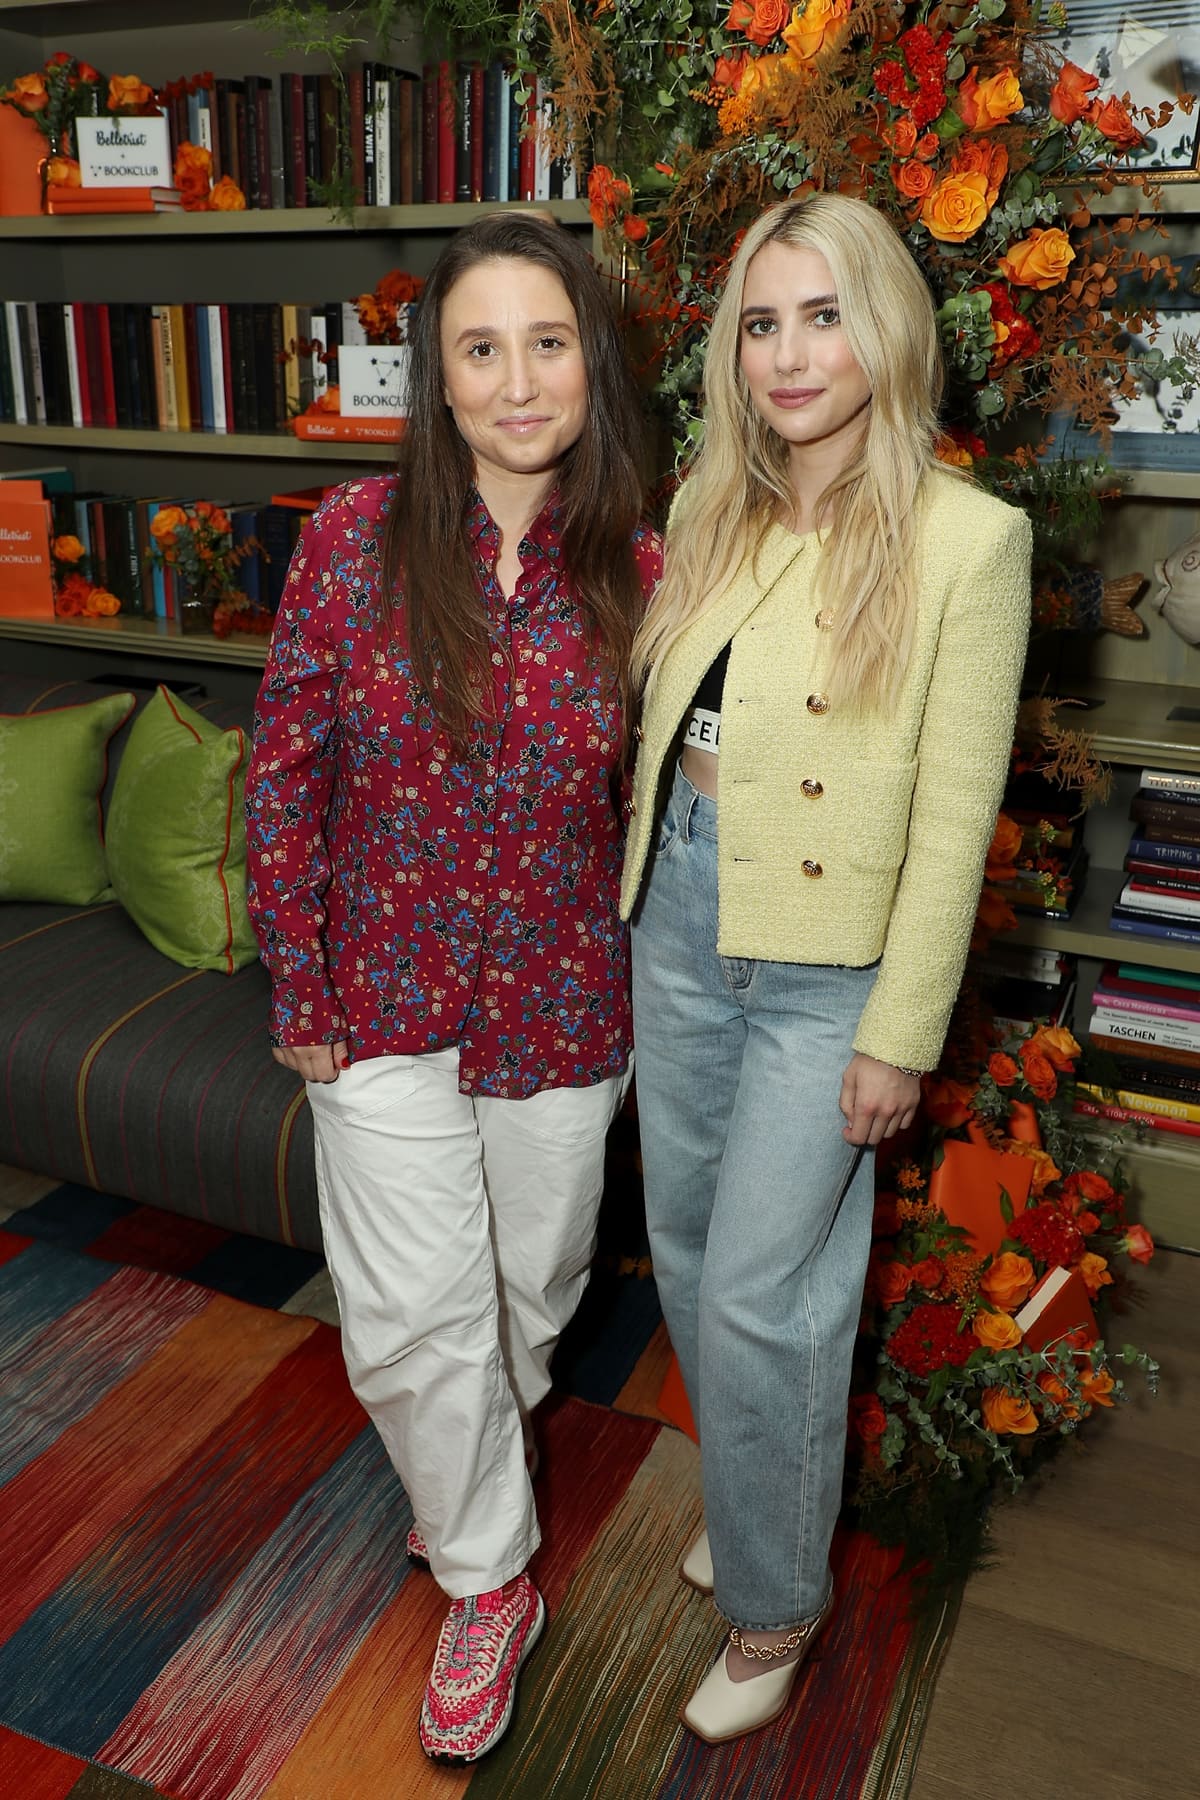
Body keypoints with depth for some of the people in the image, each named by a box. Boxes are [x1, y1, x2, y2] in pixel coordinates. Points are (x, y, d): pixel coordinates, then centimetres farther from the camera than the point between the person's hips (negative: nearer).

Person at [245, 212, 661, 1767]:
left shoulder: (634, 571, -7)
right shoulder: (355, 537, -10)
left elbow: (647, 802, 3)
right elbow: (283, 775, -5)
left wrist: (655, 991, 6)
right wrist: (301, 993, -5)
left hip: (565, 1005, 1)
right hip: (387, 997, -1)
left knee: (534, 1282, 20)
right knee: (410, 1315, 5)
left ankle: (474, 1471, 55)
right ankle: (490, 1580, 34)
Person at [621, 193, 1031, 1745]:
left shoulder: (966, 536, -12)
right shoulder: (708, 509, 6)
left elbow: (954, 814, -13)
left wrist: (901, 1036, -13)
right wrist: (640, 888, 11)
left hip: (826, 964, -6)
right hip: (678, 919, 6)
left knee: (760, 1296, 2)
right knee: (687, 1253, 18)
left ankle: (775, 1601, 30)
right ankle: (748, 1504, 45)